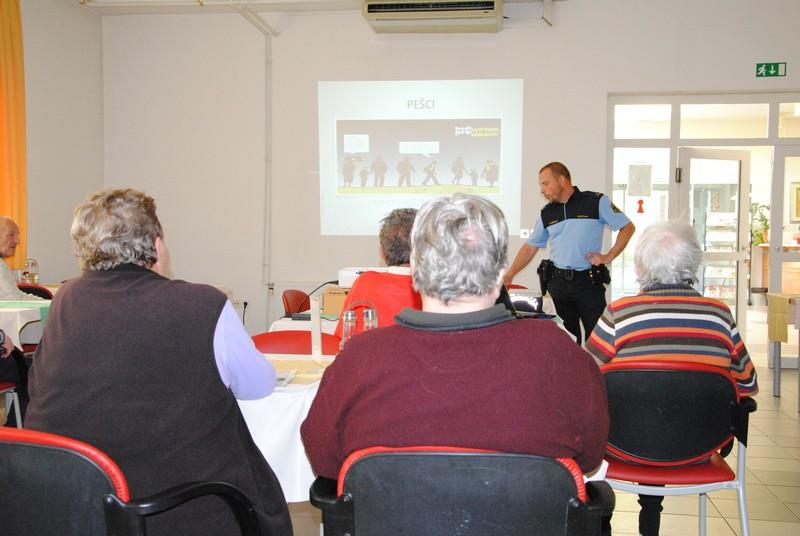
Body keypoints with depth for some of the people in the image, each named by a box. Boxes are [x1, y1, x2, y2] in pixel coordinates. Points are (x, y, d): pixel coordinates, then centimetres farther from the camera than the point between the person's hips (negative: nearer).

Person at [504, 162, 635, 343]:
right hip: (557, 282, 4)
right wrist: (509, 275, 5)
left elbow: (628, 227, 2)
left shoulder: (596, 202, -2)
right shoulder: (547, 213, 10)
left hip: (589, 281, -4)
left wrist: (609, 256, -7)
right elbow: (530, 247, 13)